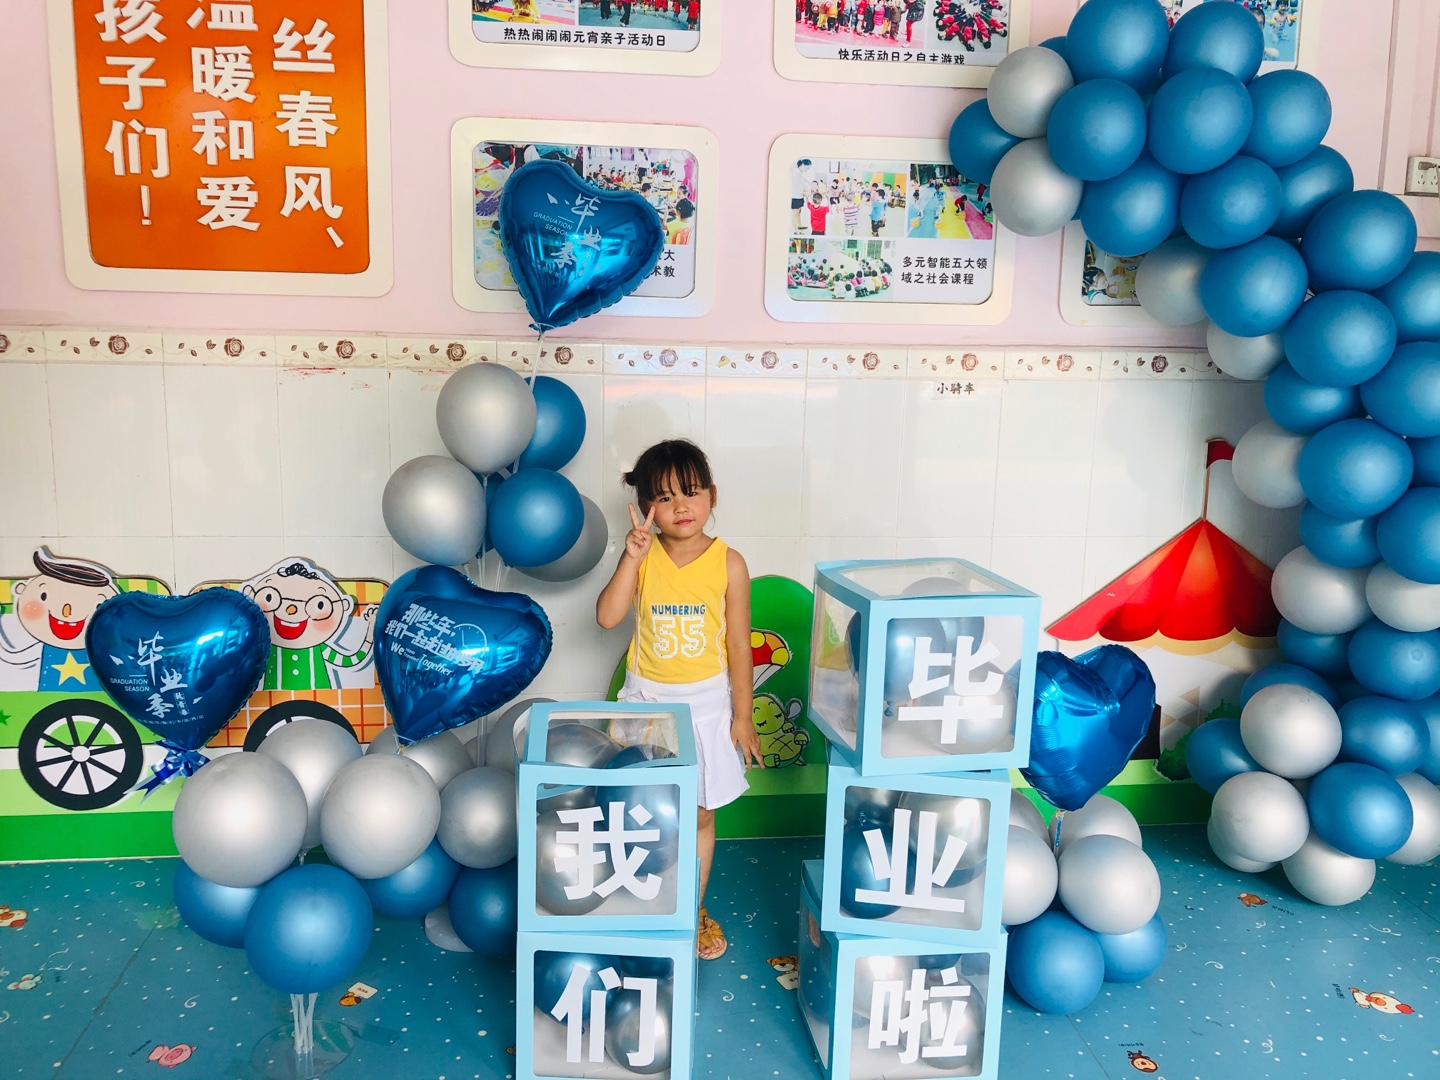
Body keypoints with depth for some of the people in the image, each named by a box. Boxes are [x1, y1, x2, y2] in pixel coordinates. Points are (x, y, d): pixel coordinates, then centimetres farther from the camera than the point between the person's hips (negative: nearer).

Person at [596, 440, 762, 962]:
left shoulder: (727, 563, -11)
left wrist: (743, 715, -4)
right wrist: (632, 556, -28)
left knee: (699, 815, 13)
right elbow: (607, 616, -21)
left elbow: (739, 644, -6)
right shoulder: (642, 556, -9)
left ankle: (694, 910, 33)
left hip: (706, 702, 0)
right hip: (648, 698, 1)